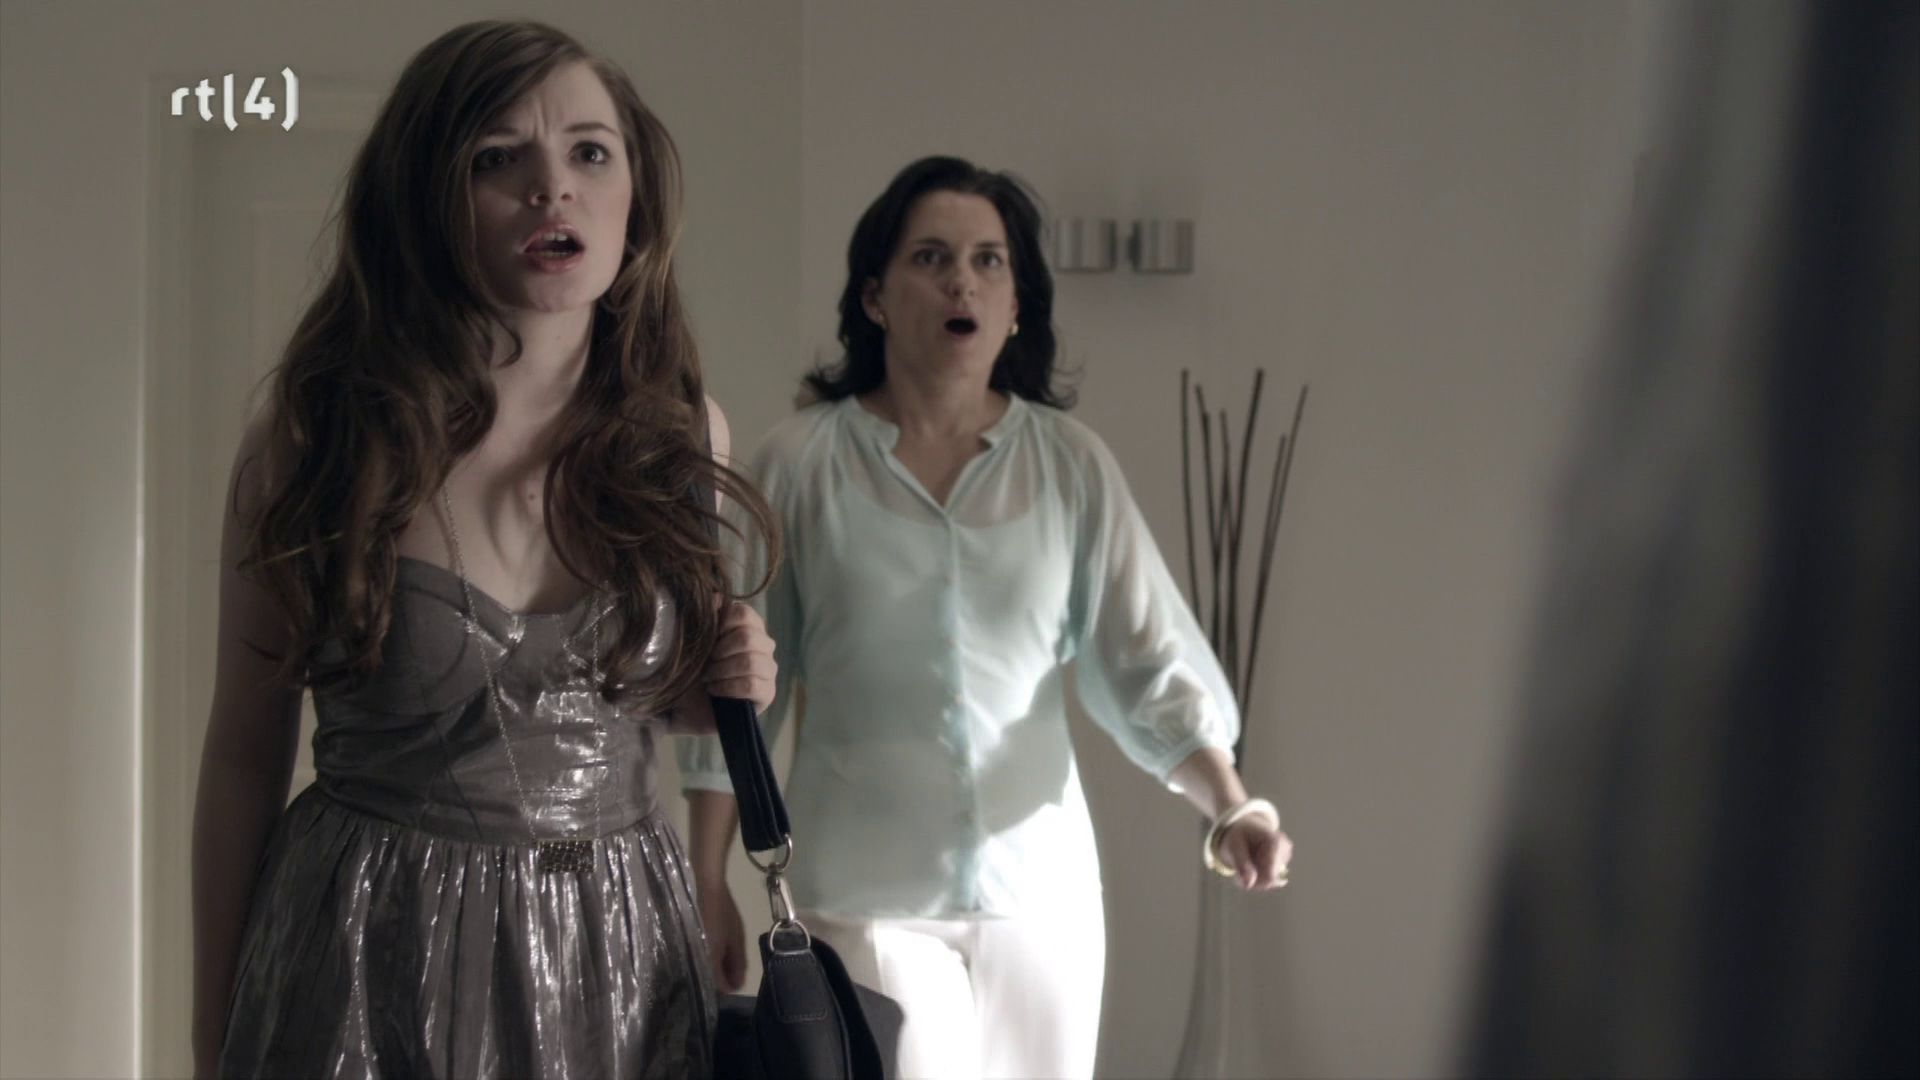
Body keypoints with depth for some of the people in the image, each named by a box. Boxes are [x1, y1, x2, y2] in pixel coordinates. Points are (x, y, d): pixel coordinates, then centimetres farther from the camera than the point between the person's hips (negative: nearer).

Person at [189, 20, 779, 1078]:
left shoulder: (681, 432, 0)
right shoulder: (312, 440, -9)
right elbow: (244, 754, -2)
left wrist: (722, 690, -5)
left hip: (621, 950, 3)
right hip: (373, 953, -3)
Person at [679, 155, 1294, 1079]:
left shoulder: (1072, 464, 0)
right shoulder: (801, 464, -4)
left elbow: (1147, 659, -6)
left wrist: (1231, 804, -21)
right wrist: (708, 887, 0)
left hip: (1042, 885, 2)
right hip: (868, 895, -2)